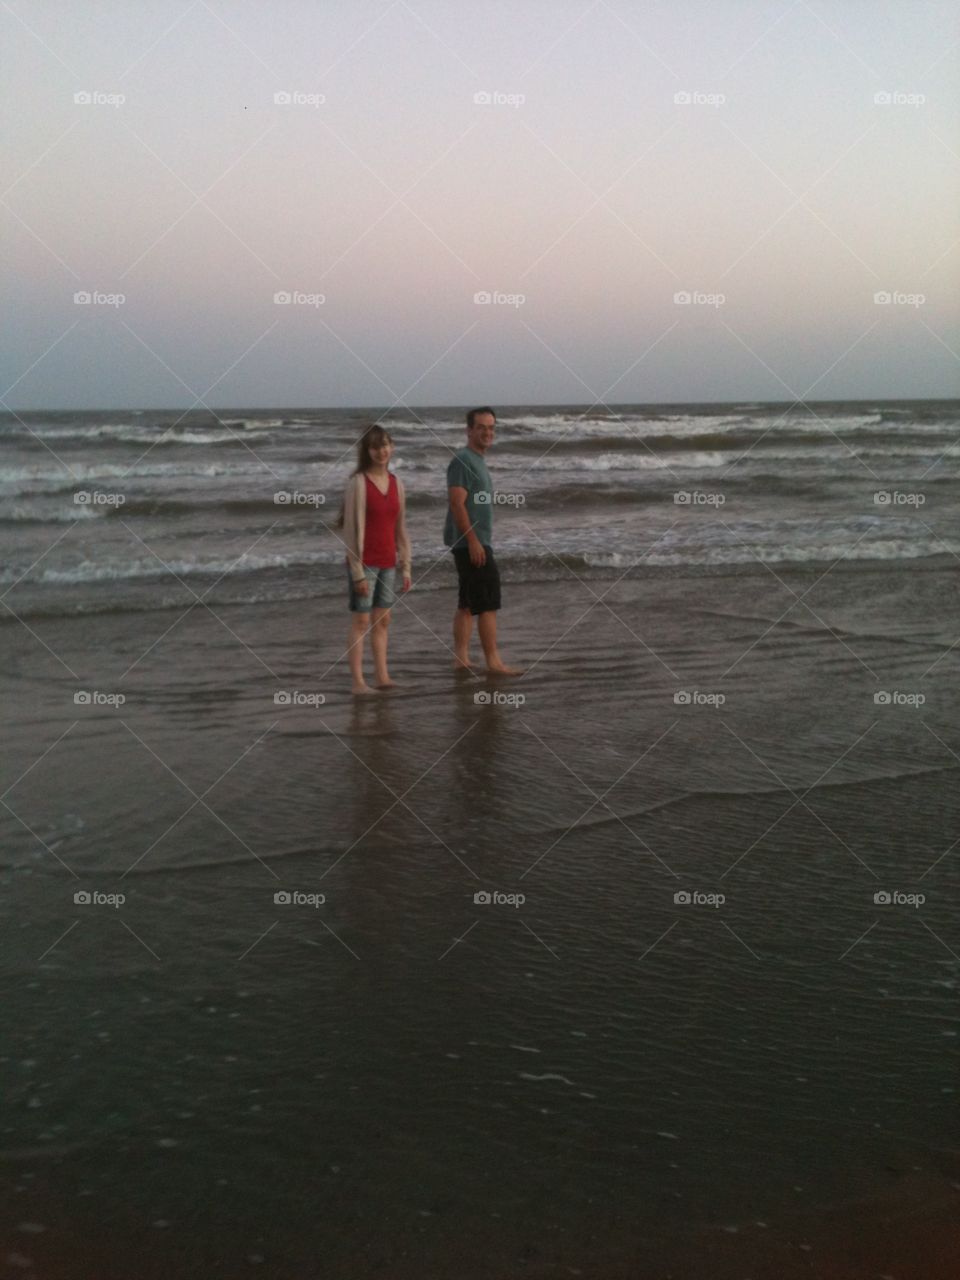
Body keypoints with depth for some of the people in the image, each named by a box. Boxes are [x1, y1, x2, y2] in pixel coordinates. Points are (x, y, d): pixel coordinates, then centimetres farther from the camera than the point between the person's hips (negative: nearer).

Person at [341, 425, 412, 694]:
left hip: (387, 563, 6)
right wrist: (358, 571, -16)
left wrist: (406, 567, 10)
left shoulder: (396, 483, 8)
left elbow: (400, 528, 12)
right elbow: (353, 529, -13)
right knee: (361, 621, -3)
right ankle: (358, 682, 1)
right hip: (365, 563, -6)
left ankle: (381, 676, 16)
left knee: (382, 620, 10)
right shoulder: (358, 483, -10)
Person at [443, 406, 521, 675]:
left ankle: (461, 659, 12)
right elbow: (457, 504, -19)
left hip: (478, 543, 10)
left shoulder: (478, 461, 19)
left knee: (467, 604, 9)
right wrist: (473, 540, -23)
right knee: (488, 603, -9)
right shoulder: (462, 460, -11)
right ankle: (494, 661, -6)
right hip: (470, 543, -10)